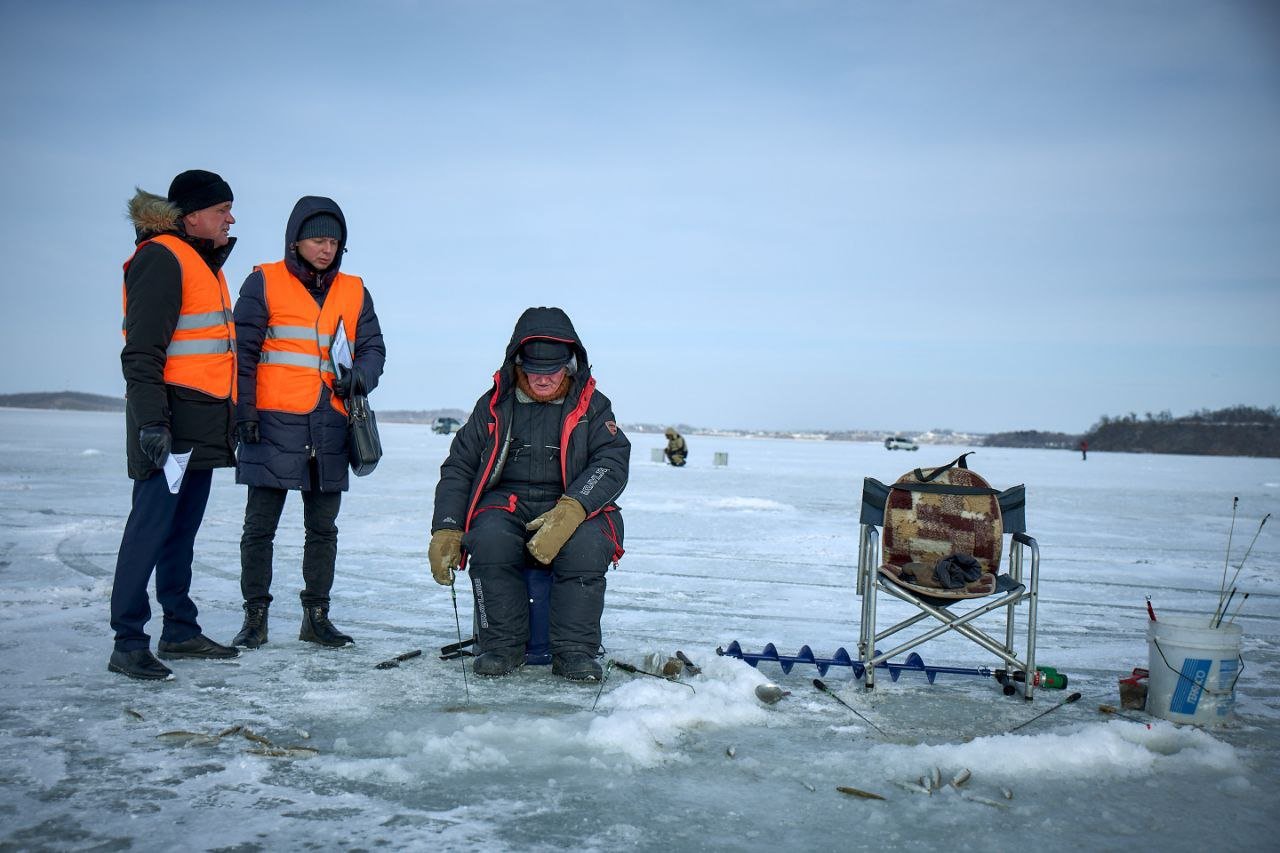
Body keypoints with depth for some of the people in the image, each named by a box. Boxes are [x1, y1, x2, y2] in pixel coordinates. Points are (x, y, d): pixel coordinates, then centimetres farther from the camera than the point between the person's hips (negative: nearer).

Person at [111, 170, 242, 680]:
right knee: (151, 525, -8)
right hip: (171, 424, -9)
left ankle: (180, 631, 21)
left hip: (203, 426, 10)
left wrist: (228, 418, 24)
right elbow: (142, 351, -17)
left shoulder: (207, 264, 21)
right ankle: (127, 643, -3)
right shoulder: (162, 258, -10)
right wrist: (150, 421, -24)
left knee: (182, 528, 13)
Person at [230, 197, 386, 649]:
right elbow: (242, 350, -2)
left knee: (323, 528, 10)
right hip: (274, 424, -3)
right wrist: (244, 409, -11)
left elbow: (373, 346, 13)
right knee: (260, 526, 2)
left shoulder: (354, 292, 12)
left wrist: (360, 375, -10)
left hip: (329, 428, 4)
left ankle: (316, 616, 20)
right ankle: (255, 616, 13)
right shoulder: (264, 282, 2)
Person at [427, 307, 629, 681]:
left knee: (587, 543, -33)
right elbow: (458, 467, 9)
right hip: (506, 503, 1)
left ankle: (576, 651, -21)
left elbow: (612, 463, -10)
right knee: (490, 538, -32)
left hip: (576, 510, -1)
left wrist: (569, 513, -29)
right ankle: (502, 645, -17)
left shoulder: (592, 406, 5)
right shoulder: (495, 405, 9)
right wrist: (446, 531, -7)